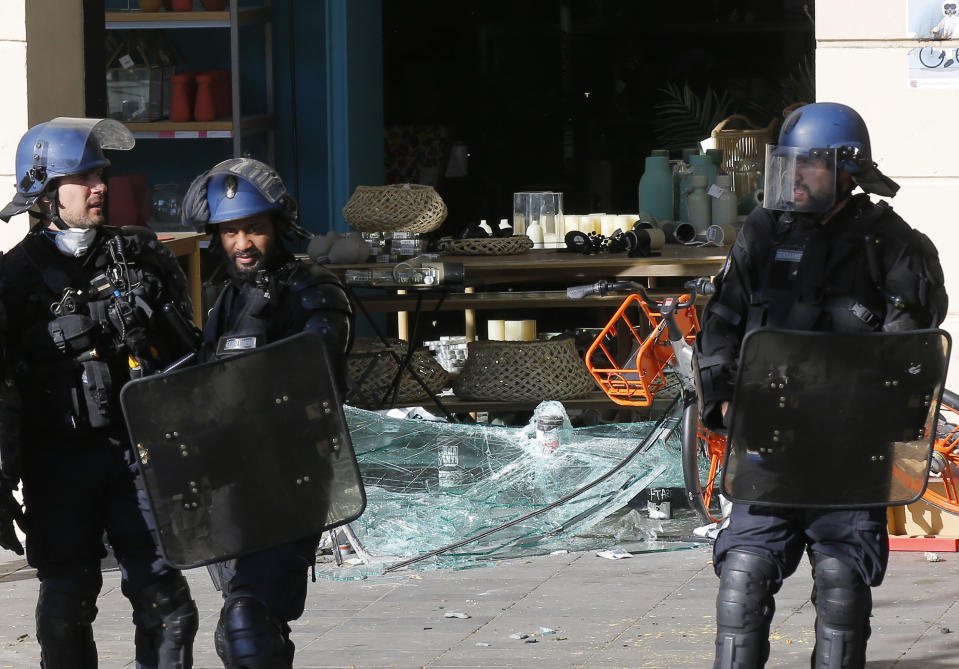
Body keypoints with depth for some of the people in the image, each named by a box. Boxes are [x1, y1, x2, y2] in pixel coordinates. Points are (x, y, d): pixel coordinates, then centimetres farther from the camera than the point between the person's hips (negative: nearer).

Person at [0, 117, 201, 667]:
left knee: (163, 597, -5)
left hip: (142, 451, 2)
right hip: (61, 461, -2)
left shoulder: (142, 256, 7)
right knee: (67, 603, 4)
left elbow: (188, 354, 14)